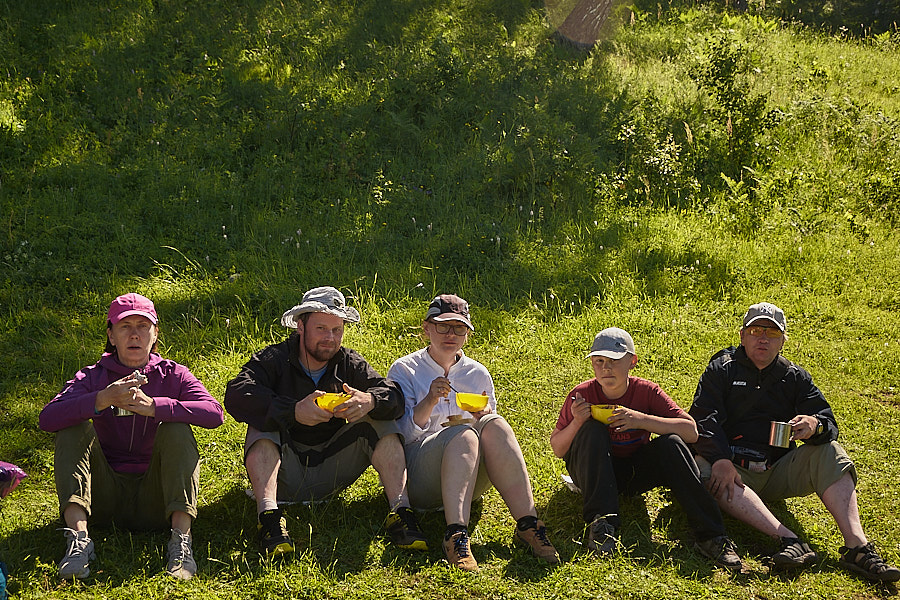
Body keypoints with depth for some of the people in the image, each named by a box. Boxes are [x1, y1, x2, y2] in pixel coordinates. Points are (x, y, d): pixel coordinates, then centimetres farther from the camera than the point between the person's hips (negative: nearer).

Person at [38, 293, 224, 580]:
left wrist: (154, 406, -28)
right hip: (105, 497, 1)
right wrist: (103, 400, -28)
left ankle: (181, 538, -33)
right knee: (75, 429, -16)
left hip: (155, 499, -1)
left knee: (177, 429, -21)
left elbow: (214, 413, -16)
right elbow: (47, 418, -13)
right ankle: (78, 535, -32)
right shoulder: (93, 377, 7)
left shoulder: (173, 374, 6)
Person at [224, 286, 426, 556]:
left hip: (330, 474, 3)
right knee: (262, 427, -27)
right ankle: (268, 514, -43)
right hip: (285, 478, -2)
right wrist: (293, 411, -37)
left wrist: (370, 401, -34)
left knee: (382, 424, -12)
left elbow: (395, 396, -8)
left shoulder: (350, 364, 5)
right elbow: (236, 396, -24)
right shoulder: (273, 360, -5)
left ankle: (400, 510, -26)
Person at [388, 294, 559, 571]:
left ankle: (527, 522, -36)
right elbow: (401, 435, -4)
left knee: (494, 425, -27)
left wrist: (485, 417, -7)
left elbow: (492, 436, 16)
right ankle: (456, 533, -50)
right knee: (463, 434, -33)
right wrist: (429, 401, -20)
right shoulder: (404, 370, 6)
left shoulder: (478, 374, 16)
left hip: (471, 481, 3)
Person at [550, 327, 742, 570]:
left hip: (634, 473, 1)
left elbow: (691, 431, -18)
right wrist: (576, 423, -27)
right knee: (593, 429, -28)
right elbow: (557, 450, -6)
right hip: (594, 473, -1)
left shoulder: (647, 391, -9)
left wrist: (641, 420, -29)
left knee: (670, 443, -26)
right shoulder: (582, 394, -11)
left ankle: (711, 536, -29)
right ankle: (602, 522, -36)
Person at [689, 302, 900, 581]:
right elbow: (704, 419, -8)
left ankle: (856, 544, -34)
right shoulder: (721, 370, 6)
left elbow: (828, 421, 2)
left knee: (830, 453, -19)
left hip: (777, 472, 3)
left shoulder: (795, 377, 14)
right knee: (706, 473, -36)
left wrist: (815, 426, -25)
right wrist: (720, 459, -28)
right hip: (732, 468, -3)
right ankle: (789, 539, -48)